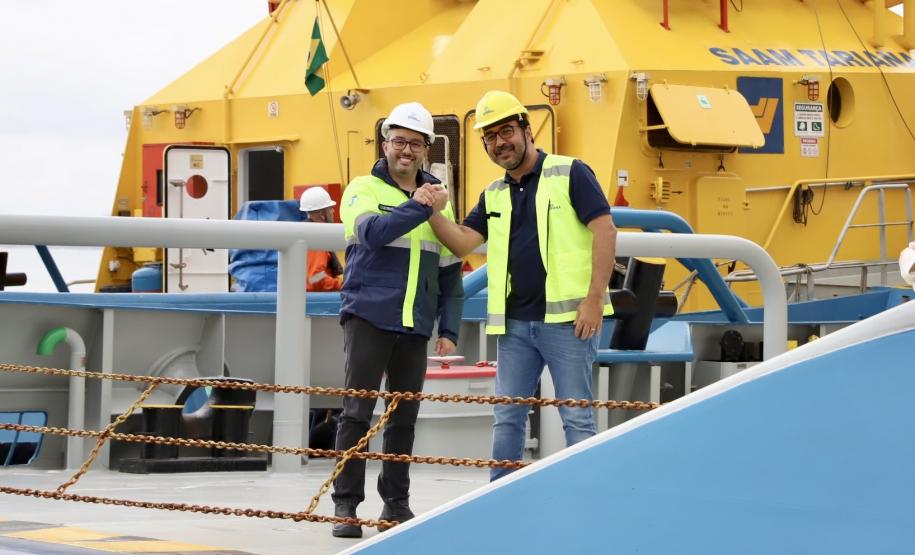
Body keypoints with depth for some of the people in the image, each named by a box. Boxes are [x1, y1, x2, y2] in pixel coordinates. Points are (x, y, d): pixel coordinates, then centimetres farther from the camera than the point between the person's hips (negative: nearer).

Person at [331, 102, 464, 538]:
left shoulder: (438, 200, 13)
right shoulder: (364, 189, 2)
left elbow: (450, 271, 14)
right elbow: (372, 232, -19)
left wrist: (448, 329, 8)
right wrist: (416, 208, -23)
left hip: (415, 326, 4)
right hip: (368, 317, -4)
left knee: (404, 416, 8)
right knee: (357, 412, -6)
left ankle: (396, 501, 17)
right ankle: (346, 504, -3)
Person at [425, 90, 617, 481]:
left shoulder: (569, 174, -3)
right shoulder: (494, 196, 17)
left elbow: (605, 231, -9)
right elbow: (463, 242, 10)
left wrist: (594, 298, -16)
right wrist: (434, 213, -9)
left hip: (566, 317, -6)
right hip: (514, 322, 6)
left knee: (576, 415, -3)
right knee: (507, 417, 8)